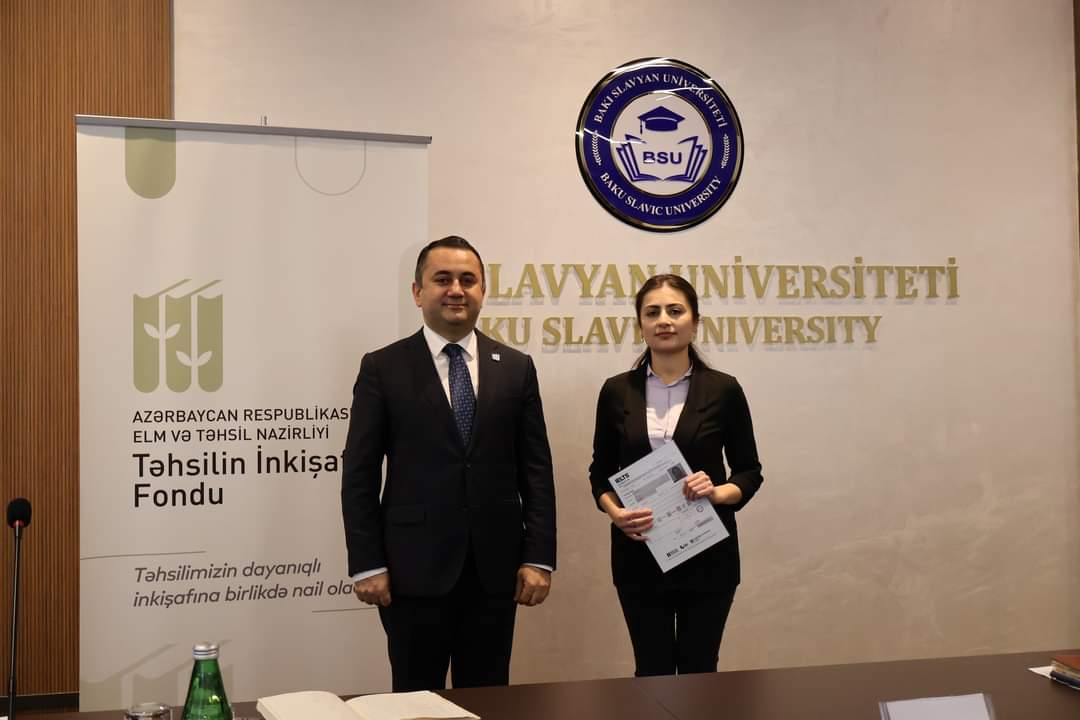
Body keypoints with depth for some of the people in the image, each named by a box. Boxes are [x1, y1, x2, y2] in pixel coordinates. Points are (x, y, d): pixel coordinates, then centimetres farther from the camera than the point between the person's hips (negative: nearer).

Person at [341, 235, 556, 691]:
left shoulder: (516, 368, 7)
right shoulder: (382, 369, 0)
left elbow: (536, 469, 5)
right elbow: (359, 476, -2)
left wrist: (539, 558, -1)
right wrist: (367, 565, -7)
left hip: (495, 568, 2)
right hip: (415, 569, -2)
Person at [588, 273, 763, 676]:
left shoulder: (723, 390, -2)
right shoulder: (617, 391, 2)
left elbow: (750, 472, 4)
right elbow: (601, 472, 8)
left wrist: (718, 493, -16)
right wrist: (616, 512, -11)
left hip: (707, 553, -1)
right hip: (640, 554, 1)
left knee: (699, 670, 9)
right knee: (652, 672, 8)